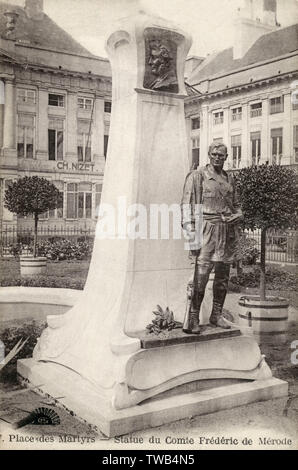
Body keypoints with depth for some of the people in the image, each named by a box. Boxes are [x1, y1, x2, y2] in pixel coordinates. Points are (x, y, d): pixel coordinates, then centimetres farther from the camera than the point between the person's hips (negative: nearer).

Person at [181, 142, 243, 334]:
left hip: (228, 231, 6)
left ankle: (217, 315, 22)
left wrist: (238, 215, 3)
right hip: (207, 229, -6)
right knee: (201, 276, -10)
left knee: (223, 276, 10)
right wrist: (191, 232, -14)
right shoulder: (197, 175, 0)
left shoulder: (230, 179, 17)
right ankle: (193, 319, -3)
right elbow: (187, 205, -5)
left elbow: (236, 205, 26)